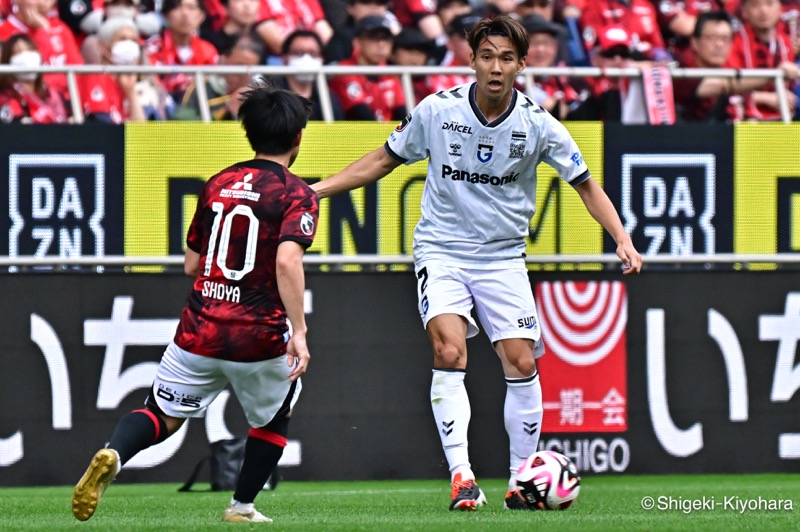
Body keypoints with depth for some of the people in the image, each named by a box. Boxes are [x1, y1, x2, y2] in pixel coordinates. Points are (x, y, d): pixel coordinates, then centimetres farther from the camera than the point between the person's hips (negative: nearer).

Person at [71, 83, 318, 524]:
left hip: (199, 333, 3)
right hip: (258, 338, -3)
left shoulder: (217, 184, 10)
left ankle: (112, 454, -22)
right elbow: (287, 261, -24)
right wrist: (298, 331, -25)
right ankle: (242, 505, 27)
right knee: (273, 416, 25)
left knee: (162, 416, 9)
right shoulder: (296, 194, -7)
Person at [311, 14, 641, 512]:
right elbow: (384, 159, 5)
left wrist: (623, 240, -11)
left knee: (522, 363, -4)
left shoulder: (538, 125, -10)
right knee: (450, 351, -21)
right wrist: (316, 189, 0)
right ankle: (461, 476, -22)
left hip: (503, 256, 1)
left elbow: (586, 185, 1)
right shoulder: (437, 111, -10)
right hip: (441, 250, -1)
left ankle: (521, 481, 12)